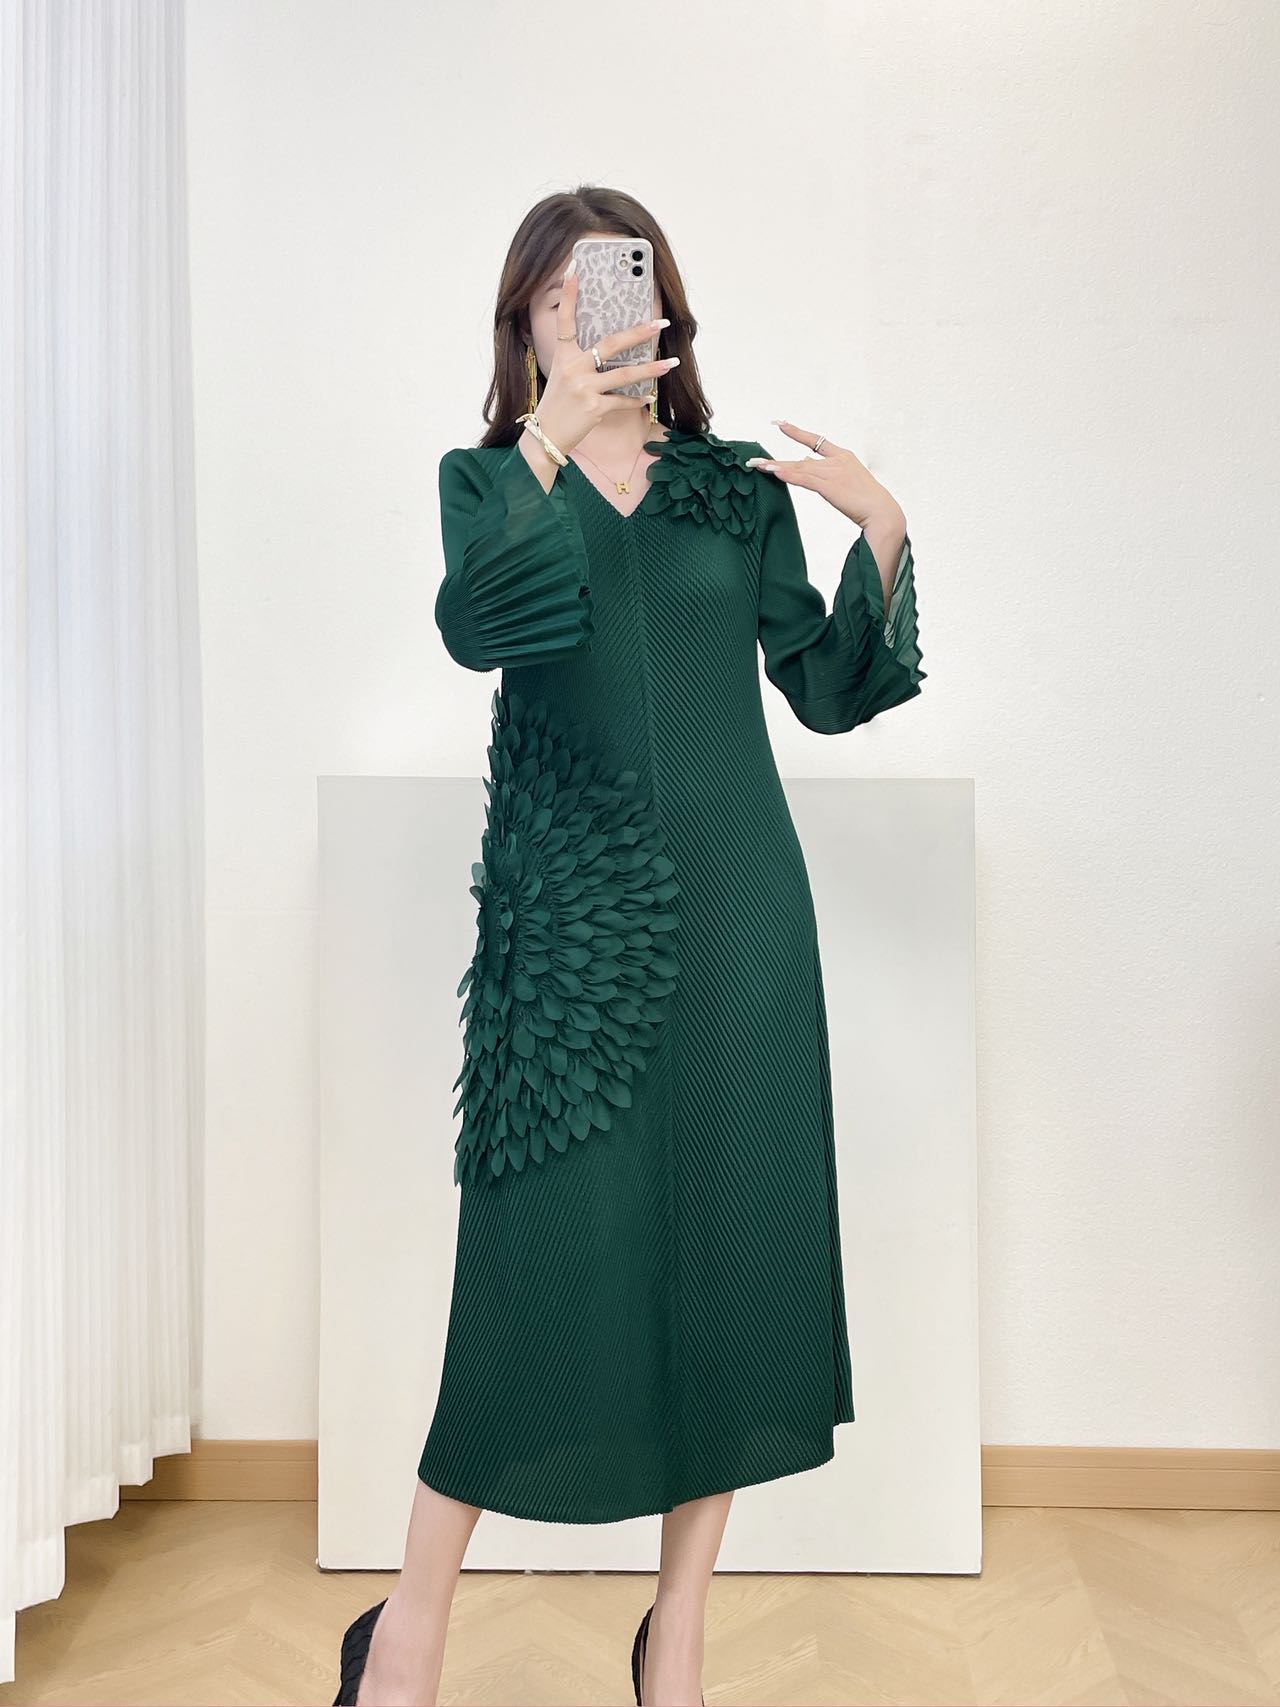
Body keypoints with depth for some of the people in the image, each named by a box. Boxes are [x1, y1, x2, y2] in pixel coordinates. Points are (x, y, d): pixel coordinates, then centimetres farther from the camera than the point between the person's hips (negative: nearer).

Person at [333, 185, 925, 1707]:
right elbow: (473, 629, -15)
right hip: (567, 903, -2)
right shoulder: (487, 478, 8)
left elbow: (827, 692, 9)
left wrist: (882, 536, -4)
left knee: (728, 1234, 4)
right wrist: (547, 444, -26)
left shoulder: (739, 485, 13)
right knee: (544, 1240, -4)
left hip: (731, 900, 3)